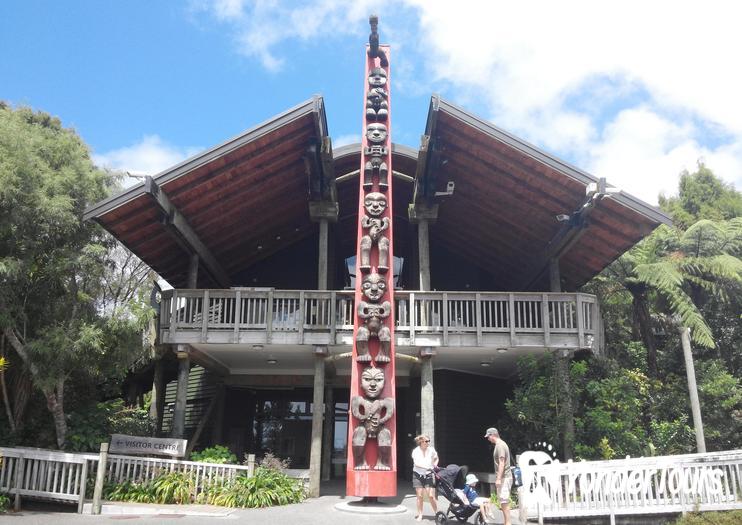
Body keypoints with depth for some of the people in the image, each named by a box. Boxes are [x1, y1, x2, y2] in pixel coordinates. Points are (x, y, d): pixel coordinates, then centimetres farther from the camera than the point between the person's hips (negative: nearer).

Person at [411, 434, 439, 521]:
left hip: (428, 475, 0)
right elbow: (416, 463, -23)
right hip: (418, 475, 0)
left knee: (431, 496, -6)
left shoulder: (431, 450, -5)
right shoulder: (416, 451, -10)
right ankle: (420, 515, 14)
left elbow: (436, 459, 14)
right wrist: (427, 467, -35)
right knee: (419, 496, 2)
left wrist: (434, 466, -3)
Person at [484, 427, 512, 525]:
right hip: (503, 478, 10)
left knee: (504, 502, -7)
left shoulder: (500, 445, -15)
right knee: (504, 502, 13)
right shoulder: (501, 444, 15)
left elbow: (501, 463, -21)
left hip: (504, 478, -10)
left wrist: (499, 478, -22)